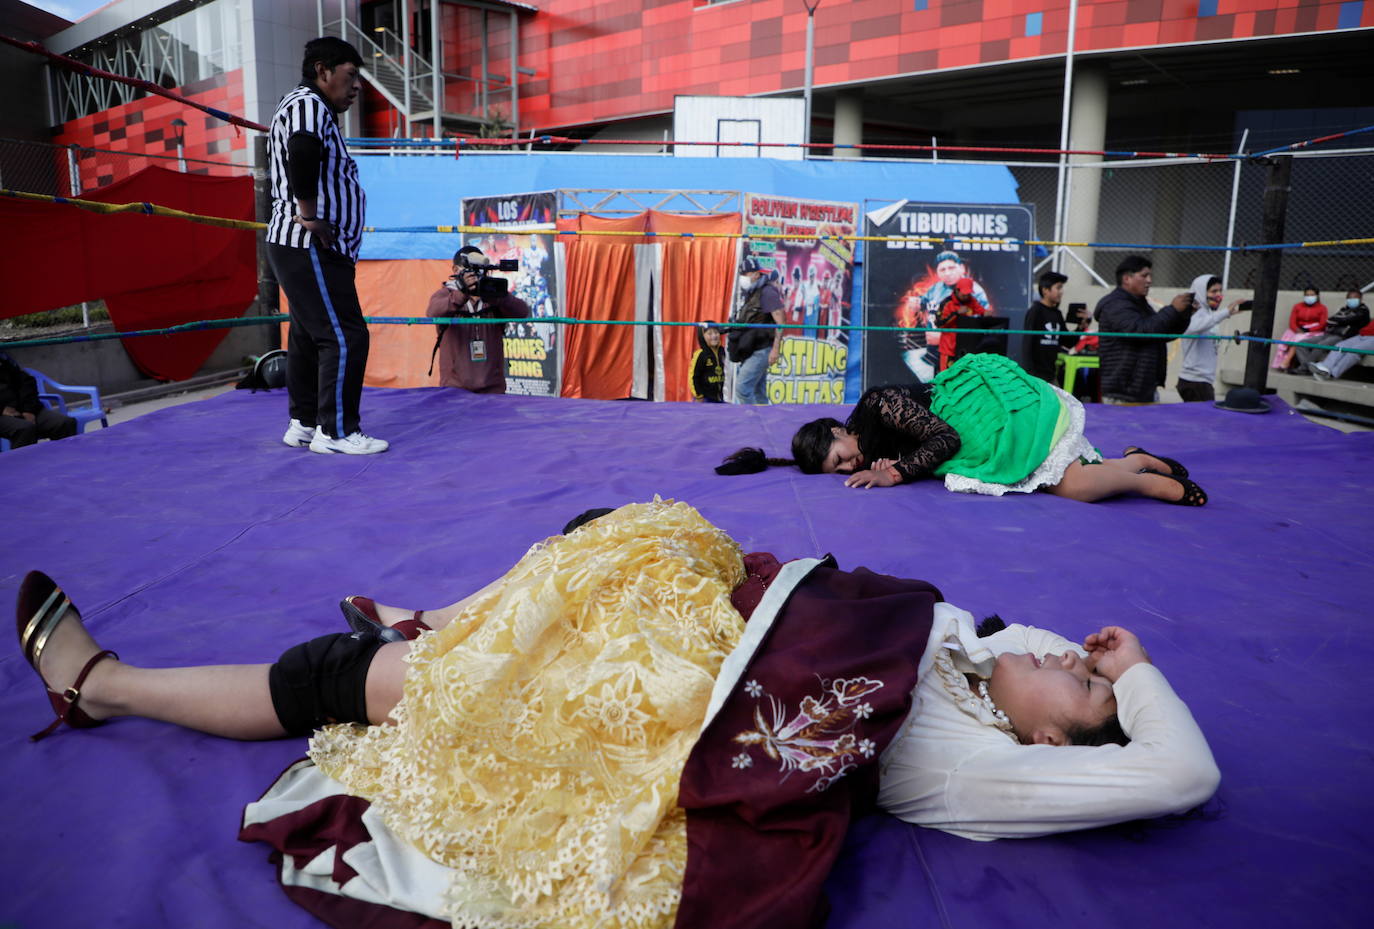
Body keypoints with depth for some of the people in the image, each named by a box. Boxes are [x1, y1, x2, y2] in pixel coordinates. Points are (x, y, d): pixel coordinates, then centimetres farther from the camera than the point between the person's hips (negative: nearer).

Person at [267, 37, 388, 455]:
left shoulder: (314, 109, 23)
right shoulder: (307, 103, -11)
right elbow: (303, 150, -33)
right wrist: (309, 215, -27)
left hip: (312, 250, 11)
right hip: (310, 248, -11)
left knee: (309, 335, 14)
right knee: (344, 337, -11)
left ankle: (303, 424, 22)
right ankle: (335, 432, -5)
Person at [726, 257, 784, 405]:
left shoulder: (768, 292, -10)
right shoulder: (750, 294, 18)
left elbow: (780, 322, -16)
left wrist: (776, 349, -22)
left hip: (761, 351, -9)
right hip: (751, 352, 9)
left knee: (742, 387, -17)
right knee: (758, 393, 10)